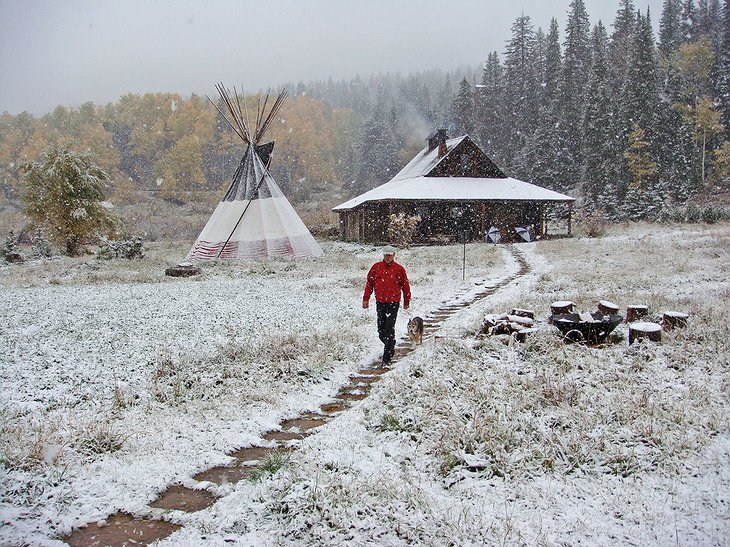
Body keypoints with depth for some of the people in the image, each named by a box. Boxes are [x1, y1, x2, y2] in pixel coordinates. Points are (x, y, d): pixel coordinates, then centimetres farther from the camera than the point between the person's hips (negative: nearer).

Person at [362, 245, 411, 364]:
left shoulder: (399, 269, 0)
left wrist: (406, 302, 14)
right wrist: (366, 299, 6)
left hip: (393, 303, -3)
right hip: (380, 303, 3)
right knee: (381, 330, 10)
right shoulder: (376, 267, 6)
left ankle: (387, 356, -3)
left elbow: (405, 286, 9)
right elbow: (369, 283, 10)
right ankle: (391, 347, 35)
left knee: (389, 329, -8)